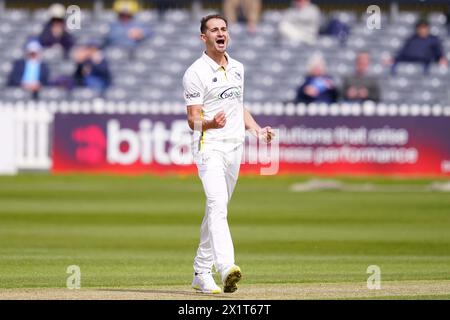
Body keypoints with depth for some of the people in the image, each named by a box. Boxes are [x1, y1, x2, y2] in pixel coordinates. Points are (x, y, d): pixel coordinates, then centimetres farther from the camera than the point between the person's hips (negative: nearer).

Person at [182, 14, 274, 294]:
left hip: (235, 147, 8)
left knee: (217, 209, 13)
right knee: (217, 204, -23)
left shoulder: (237, 68, 15)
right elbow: (193, 119, -10)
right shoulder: (196, 72, -7)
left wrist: (258, 130, 12)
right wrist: (212, 123, -31)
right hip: (209, 147, -7)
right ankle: (227, 268, -40)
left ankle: (202, 272, 22)